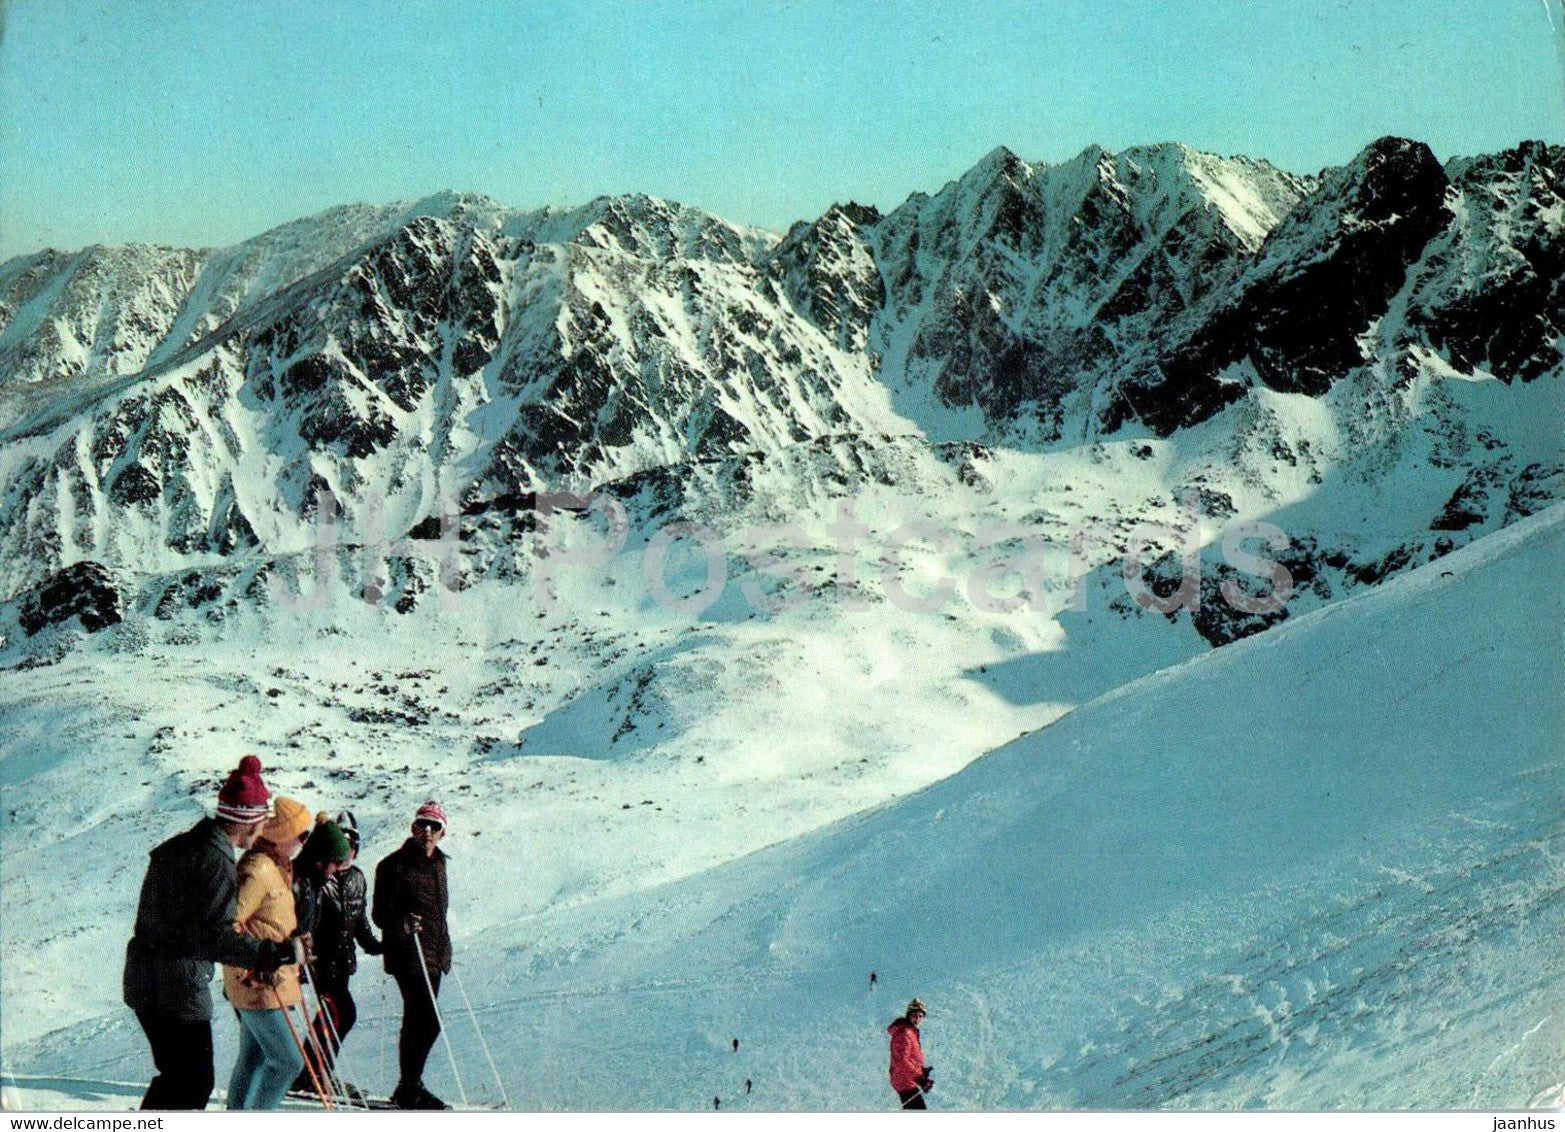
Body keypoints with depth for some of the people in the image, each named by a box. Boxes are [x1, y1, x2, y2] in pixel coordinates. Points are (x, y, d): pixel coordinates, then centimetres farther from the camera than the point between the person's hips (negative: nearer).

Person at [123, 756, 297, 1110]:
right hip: (180, 989, -9)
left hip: (143, 980, 9)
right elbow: (218, 936, -25)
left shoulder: (177, 845, 11)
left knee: (175, 1076, 22)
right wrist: (273, 954, -31)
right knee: (194, 1084, 0)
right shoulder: (217, 863, -19)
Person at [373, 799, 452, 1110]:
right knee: (429, 1020, -11)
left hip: (433, 955, 8)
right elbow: (379, 913, -11)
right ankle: (409, 1089, -2)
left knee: (418, 1020, 13)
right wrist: (401, 923, -30)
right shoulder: (395, 865, -9)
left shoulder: (438, 863, 14)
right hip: (408, 953, -8)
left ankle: (409, 1087, 22)